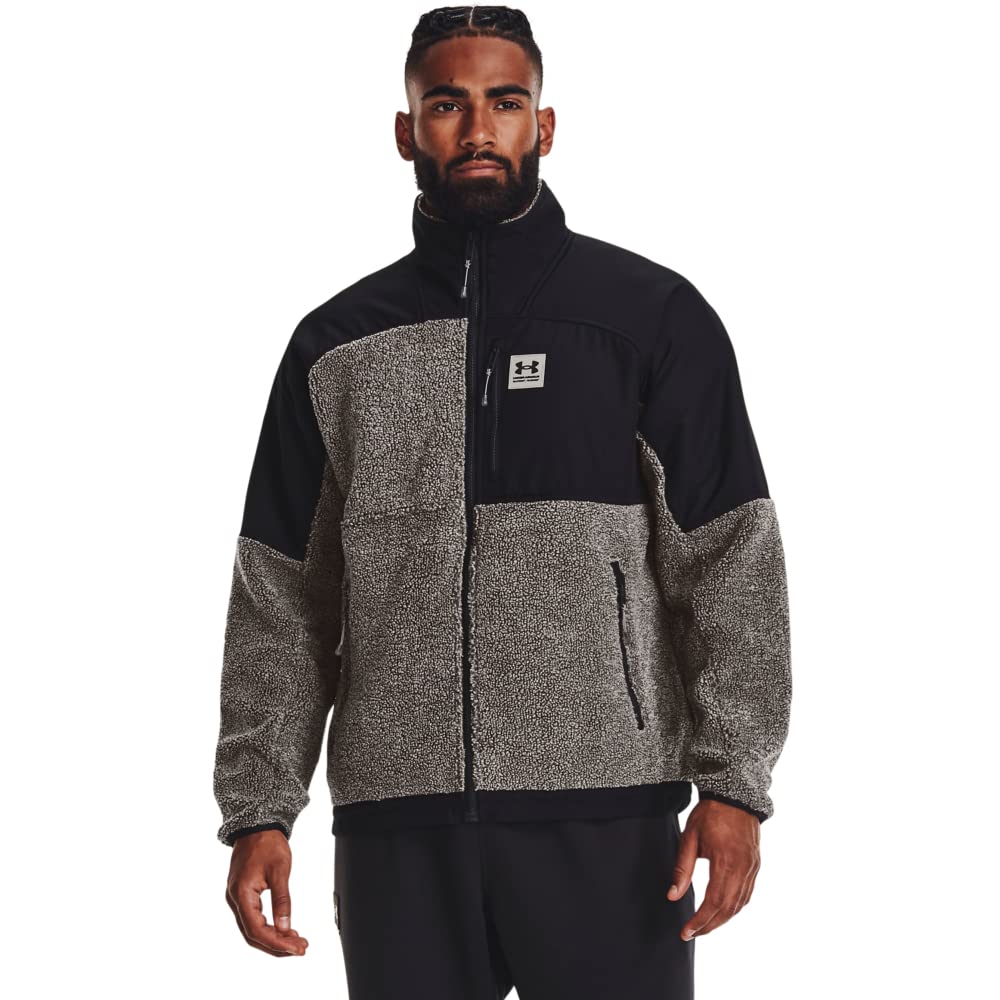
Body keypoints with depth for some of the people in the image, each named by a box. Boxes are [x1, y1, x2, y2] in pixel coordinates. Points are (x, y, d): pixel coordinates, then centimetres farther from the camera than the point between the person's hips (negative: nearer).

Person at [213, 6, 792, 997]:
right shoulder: (333, 347, 12)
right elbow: (281, 601, 12)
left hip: (604, 818, -2)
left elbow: (730, 565, -1)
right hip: (395, 824, 2)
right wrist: (260, 809, 4)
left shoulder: (654, 316, 4)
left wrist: (733, 782, -10)